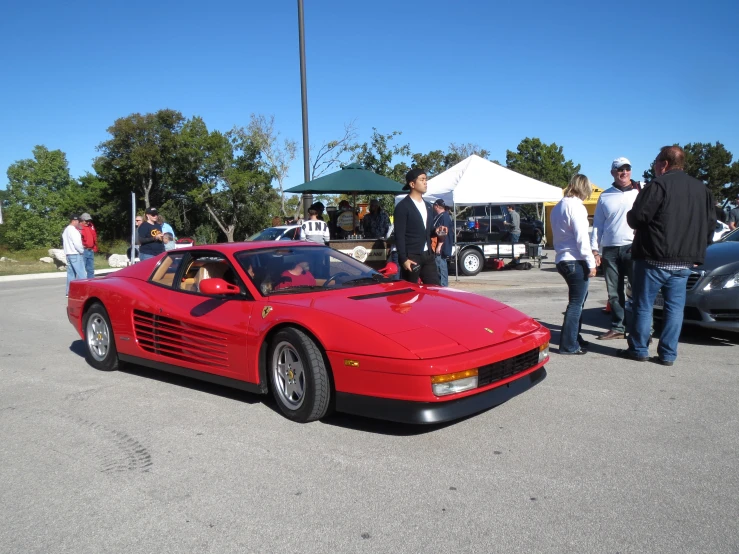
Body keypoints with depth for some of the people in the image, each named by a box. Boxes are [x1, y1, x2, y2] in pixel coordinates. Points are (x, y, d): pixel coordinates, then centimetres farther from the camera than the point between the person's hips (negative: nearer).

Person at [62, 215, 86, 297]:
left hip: (68, 254, 10)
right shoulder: (73, 230, -13)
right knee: (81, 273, -10)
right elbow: (77, 243, -19)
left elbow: (64, 243, 19)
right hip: (75, 254, -10)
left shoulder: (66, 230, 18)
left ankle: (69, 292, 11)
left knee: (71, 273, 11)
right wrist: (82, 251, -7)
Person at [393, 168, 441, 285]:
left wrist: (435, 231, 2)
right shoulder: (403, 206, -7)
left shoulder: (427, 206, 16)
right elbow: (399, 235, -12)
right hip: (411, 257, -7)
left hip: (428, 256, 7)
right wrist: (404, 259, -17)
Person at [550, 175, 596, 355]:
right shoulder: (576, 206, -11)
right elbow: (582, 237, -17)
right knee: (576, 303, -3)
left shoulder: (557, 207, 16)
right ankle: (569, 345, 0)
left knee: (577, 299, 20)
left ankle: (574, 337, 28)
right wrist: (591, 263, -13)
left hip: (562, 260, 9)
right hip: (576, 261, -9)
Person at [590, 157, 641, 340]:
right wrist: (595, 250, 6)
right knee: (614, 292, 7)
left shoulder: (641, 192, 6)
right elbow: (598, 225, 13)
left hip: (634, 247, -3)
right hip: (610, 250, 3)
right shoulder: (605, 197, 14)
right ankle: (617, 327, 15)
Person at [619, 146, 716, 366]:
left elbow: (637, 217, -15)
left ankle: (639, 349, 11)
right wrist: (697, 252, 18)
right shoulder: (702, 189, 12)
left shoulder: (659, 185, -10)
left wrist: (630, 217, 8)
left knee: (643, 305, 5)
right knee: (675, 307, 10)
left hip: (654, 258, -6)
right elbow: (710, 224, 13)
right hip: (684, 261, 6)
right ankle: (668, 354, 11)